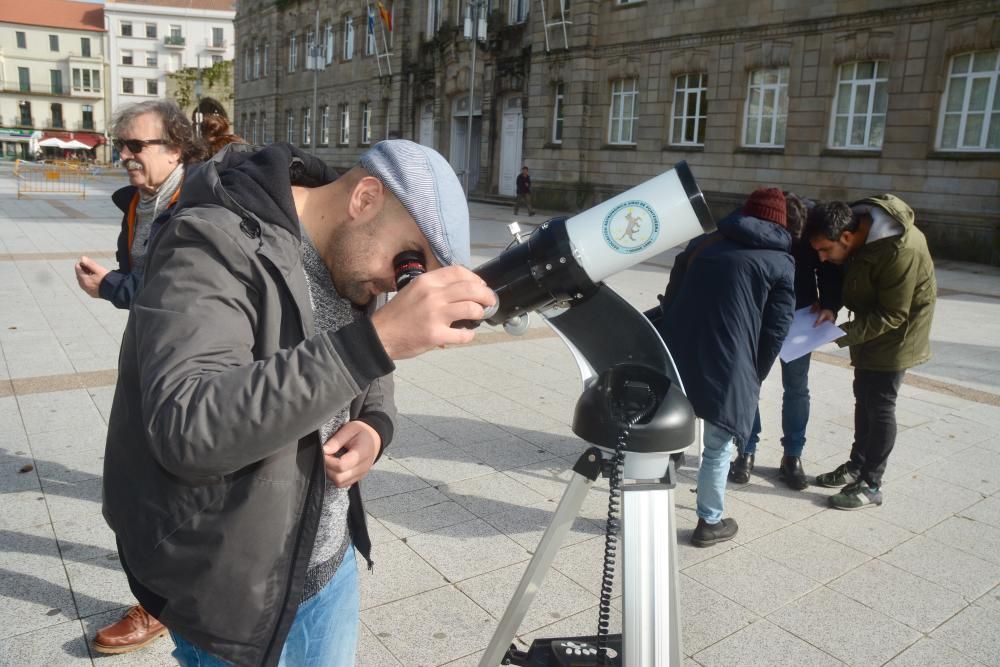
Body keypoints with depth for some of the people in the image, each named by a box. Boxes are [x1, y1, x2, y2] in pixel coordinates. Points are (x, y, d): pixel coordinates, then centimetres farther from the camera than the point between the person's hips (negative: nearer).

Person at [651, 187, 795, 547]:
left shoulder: (702, 242, 16)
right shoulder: (781, 263, 5)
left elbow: (670, 299, 16)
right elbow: (775, 331, 0)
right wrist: (754, 378, 11)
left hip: (676, 358, 4)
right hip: (727, 368, -4)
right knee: (718, 449, 11)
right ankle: (709, 523, 24)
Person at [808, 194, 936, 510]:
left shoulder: (900, 251, -34)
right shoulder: (856, 220, -11)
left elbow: (893, 315, -26)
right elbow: (845, 274, 5)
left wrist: (845, 333, -30)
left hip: (894, 335, -8)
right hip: (868, 327, 8)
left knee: (879, 406, -1)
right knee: (864, 398, 17)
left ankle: (871, 485, 11)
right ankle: (856, 466, 32)